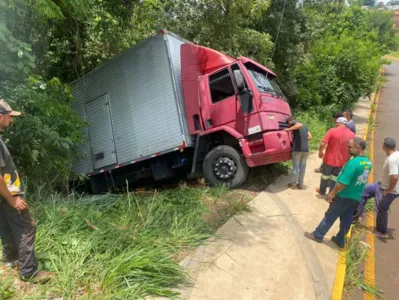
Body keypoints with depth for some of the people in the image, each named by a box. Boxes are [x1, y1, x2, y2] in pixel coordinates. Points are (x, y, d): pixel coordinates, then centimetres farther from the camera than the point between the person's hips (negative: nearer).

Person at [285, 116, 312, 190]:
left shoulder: (293, 124, -2)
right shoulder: (305, 127, 18)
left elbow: (299, 125, -25)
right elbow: (310, 136, 10)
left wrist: (288, 129, -17)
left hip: (297, 149, -6)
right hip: (306, 149, 6)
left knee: (295, 167, 5)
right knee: (302, 167, 13)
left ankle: (293, 183, 15)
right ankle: (300, 184, 20)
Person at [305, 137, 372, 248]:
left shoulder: (353, 162, -27)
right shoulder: (368, 163, 3)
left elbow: (343, 182, -27)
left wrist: (332, 193, -14)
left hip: (344, 196, -8)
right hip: (356, 198, 8)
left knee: (330, 217, 7)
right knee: (346, 220, 18)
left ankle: (317, 235, 21)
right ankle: (340, 240, 31)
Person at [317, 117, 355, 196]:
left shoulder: (332, 131, -13)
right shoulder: (352, 134, -3)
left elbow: (323, 144, -18)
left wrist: (320, 152, 0)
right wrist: (347, 159, 16)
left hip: (329, 159, -2)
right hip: (341, 161, 2)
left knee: (325, 176, 19)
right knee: (335, 177, 17)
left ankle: (322, 191, 37)